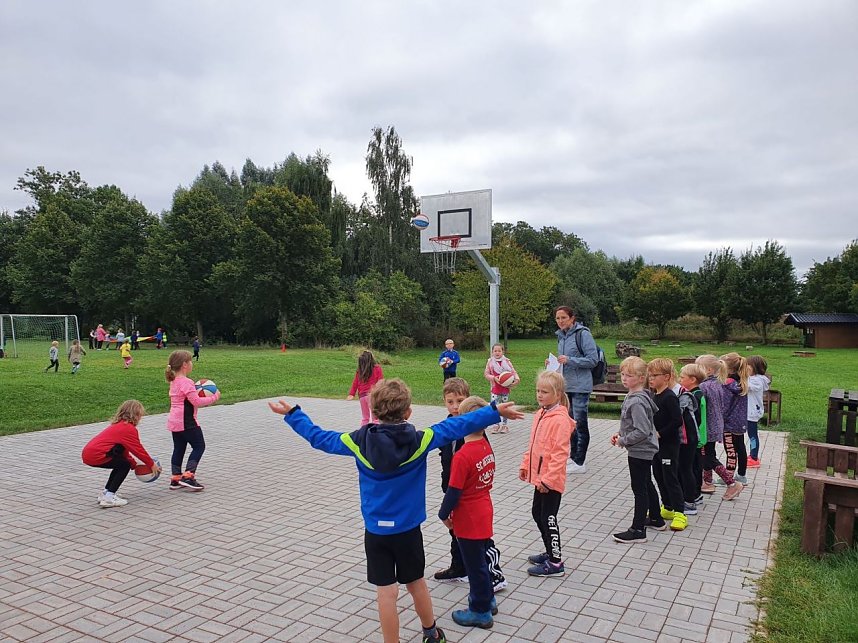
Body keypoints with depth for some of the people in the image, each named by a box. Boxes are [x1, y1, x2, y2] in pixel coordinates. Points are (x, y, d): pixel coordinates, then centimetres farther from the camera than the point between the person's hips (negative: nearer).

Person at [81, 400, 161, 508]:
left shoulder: (119, 425, 21)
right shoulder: (129, 428, -10)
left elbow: (124, 450, 25)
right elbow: (138, 449, -6)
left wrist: (134, 464, 24)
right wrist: (152, 464, 4)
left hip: (88, 452, 10)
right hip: (95, 455, -10)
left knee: (121, 464, 19)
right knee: (125, 465, 0)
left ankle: (106, 492, 24)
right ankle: (109, 498, -3)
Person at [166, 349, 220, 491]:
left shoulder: (174, 381, 13)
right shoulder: (186, 382, -18)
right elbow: (196, 401, -21)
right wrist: (214, 398, -12)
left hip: (174, 421, 9)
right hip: (186, 422, -9)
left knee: (178, 448, 14)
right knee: (199, 446, 0)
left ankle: (175, 479, 18)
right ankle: (188, 476, -7)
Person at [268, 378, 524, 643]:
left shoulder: (359, 442, -12)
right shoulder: (419, 441, -15)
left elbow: (318, 437, -1)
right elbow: (457, 426, -9)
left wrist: (292, 414, 13)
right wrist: (495, 411, -1)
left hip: (376, 531, -1)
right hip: (408, 530, 1)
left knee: (386, 593, 7)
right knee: (417, 584, 21)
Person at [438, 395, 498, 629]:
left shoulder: (462, 456, -27)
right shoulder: (487, 447, -3)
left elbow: (454, 492, -21)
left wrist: (443, 515, -5)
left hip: (469, 520, -8)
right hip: (485, 515, 8)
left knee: (475, 565, 8)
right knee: (481, 559, 24)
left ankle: (481, 612, 24)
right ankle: (487, 600, 41)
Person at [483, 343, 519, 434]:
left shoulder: (506, 361, -2)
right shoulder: (490, 362, -1)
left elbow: (513, 372, -4)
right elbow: (486, 374, -1)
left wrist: (516, 379, -23)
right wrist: (494, 378, -18)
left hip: (505, 388, 0)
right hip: (495, 388, 0)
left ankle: (504, 424, 24)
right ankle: (496, 424, 6)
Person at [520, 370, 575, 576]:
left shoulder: (560, 420, -21)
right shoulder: (540, 414, 7)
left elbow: (560, 453, -23)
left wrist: (548, 478, -23)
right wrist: (525, 465, 15)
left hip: (551, 480, -9)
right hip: (539, 477, 10)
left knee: (548, 518, -1)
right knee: (537, 513, 20)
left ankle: (556, 563, 13)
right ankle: (550, 552, 36)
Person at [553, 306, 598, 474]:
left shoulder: (583, 334, -11)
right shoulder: (561, 336, 12)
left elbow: (593, 359, -15)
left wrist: (569, 360, -20)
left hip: (580, 386, -8)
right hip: (565, 385, 8)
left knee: (580, 423, -3)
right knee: (571, 423, 15)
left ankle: (580, 463, 5)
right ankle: (575, 458, 27)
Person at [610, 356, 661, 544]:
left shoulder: (637, 402, -25)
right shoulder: (632, 397, 5)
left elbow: (642, 431, -29)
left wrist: (623, 440, -18)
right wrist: (620, 434, 7)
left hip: (640, 451, -10)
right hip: (643, 451, 10)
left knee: (639, 489, -2)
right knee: (647, 485, 22)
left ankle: (638, 530, 7)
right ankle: (656, 519, 38)